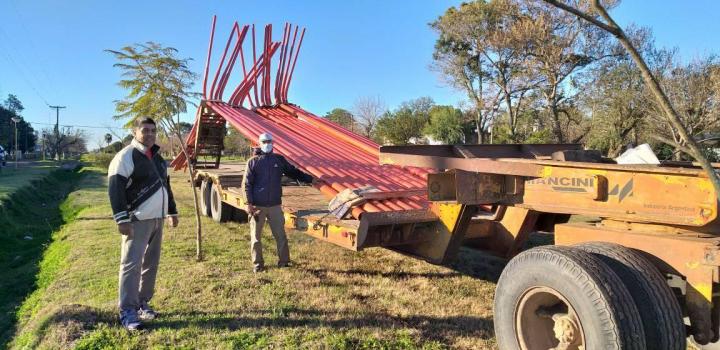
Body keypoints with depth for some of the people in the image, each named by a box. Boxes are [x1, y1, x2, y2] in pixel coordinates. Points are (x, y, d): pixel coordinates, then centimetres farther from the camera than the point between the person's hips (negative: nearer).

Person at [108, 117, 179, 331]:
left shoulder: (157, 157, 16)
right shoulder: (126, 156, -9)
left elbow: (165, 185, 25)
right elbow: (115, 189, -16)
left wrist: (172, 211, 24)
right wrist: (122, 219, -22)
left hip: (157, 219, 8)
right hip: (137, 221, -8)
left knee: (151, 264, 13)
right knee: (132, 264, -6)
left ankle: (143, 303, 25)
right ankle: (127, 312, 0)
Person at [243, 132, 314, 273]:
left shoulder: (279, 160, 8)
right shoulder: (253, 162, 0)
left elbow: (294, 172, 16)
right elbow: (246, 184, -2)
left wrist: (311, 179, 9)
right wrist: (249, 203, -10)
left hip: (275, 205, 2)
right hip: (257, 206, -2)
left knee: (280, 235, 5)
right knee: (256, 237, 5)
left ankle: (284, 262, 17)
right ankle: (257, 265, 17)